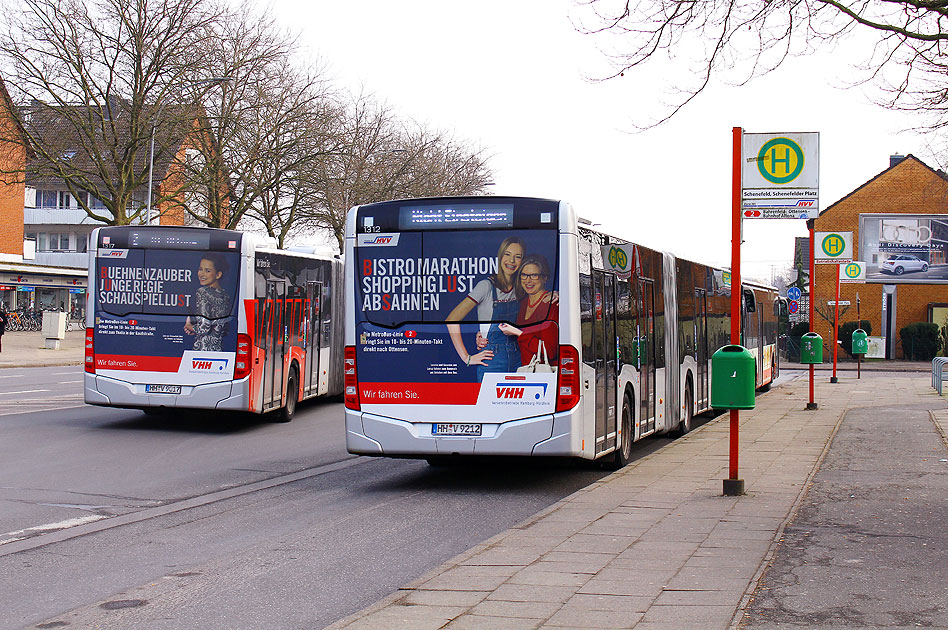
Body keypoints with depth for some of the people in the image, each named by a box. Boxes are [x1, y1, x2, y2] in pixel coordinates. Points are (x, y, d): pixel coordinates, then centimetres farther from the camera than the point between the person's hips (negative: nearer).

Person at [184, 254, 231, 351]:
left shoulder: (202, 292, -10)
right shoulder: (225, 295, 13)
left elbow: (204, 327, -17)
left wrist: (189, 327, 4)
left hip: (202, 349, -8)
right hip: (219, 350, 8)